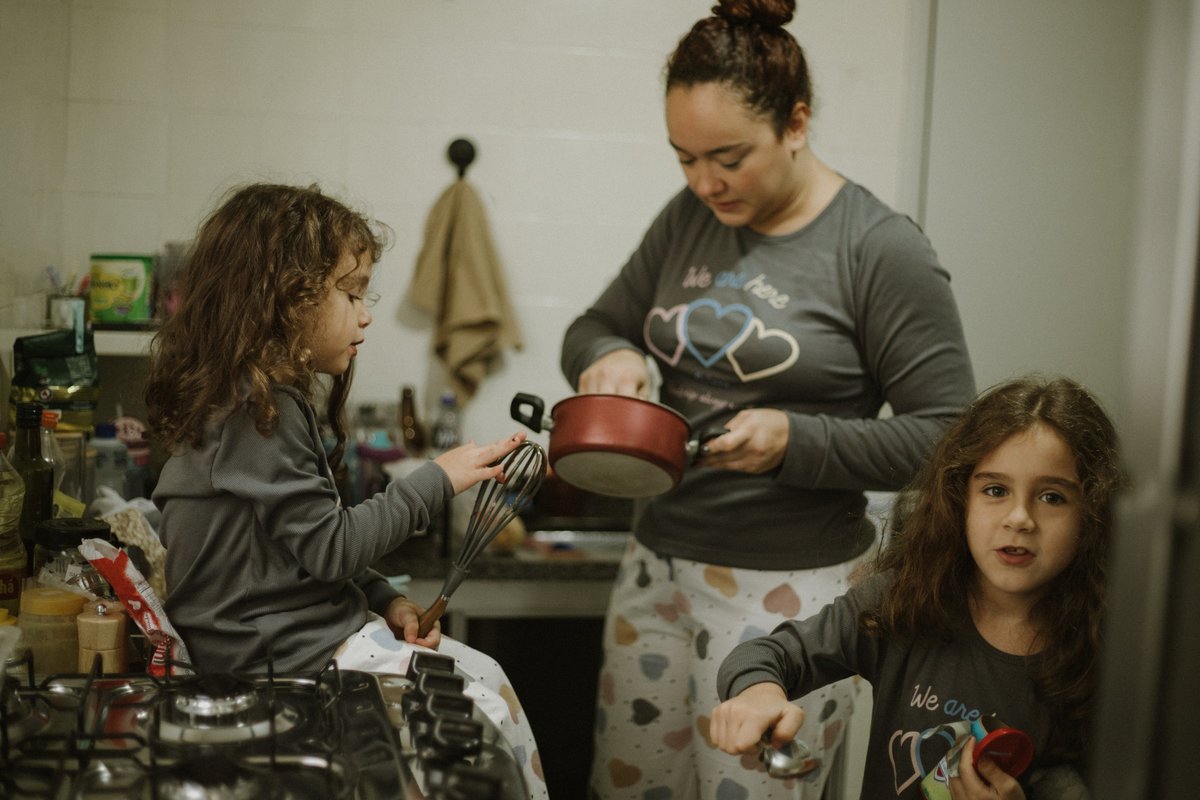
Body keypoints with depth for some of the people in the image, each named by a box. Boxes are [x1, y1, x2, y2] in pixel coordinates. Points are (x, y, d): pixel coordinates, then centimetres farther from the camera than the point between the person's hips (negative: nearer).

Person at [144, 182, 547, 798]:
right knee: (487, 712, -10)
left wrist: (384, 602, 6)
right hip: (284, 654, -10)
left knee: (486, 675, 7)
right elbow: (329, 547, -19)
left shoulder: (272, 398, 12)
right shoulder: (258, 409, -20)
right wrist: (436, 481, -12)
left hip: (320, 623, 10)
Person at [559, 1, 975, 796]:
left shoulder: (882, 249, -12)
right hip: (658, 565, 6)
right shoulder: (689, 218, 6)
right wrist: (607, 358, -7)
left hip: (788, 588, -6)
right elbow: (594, 327, 16)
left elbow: (946, 433, -11)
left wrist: (796, 443, -22)